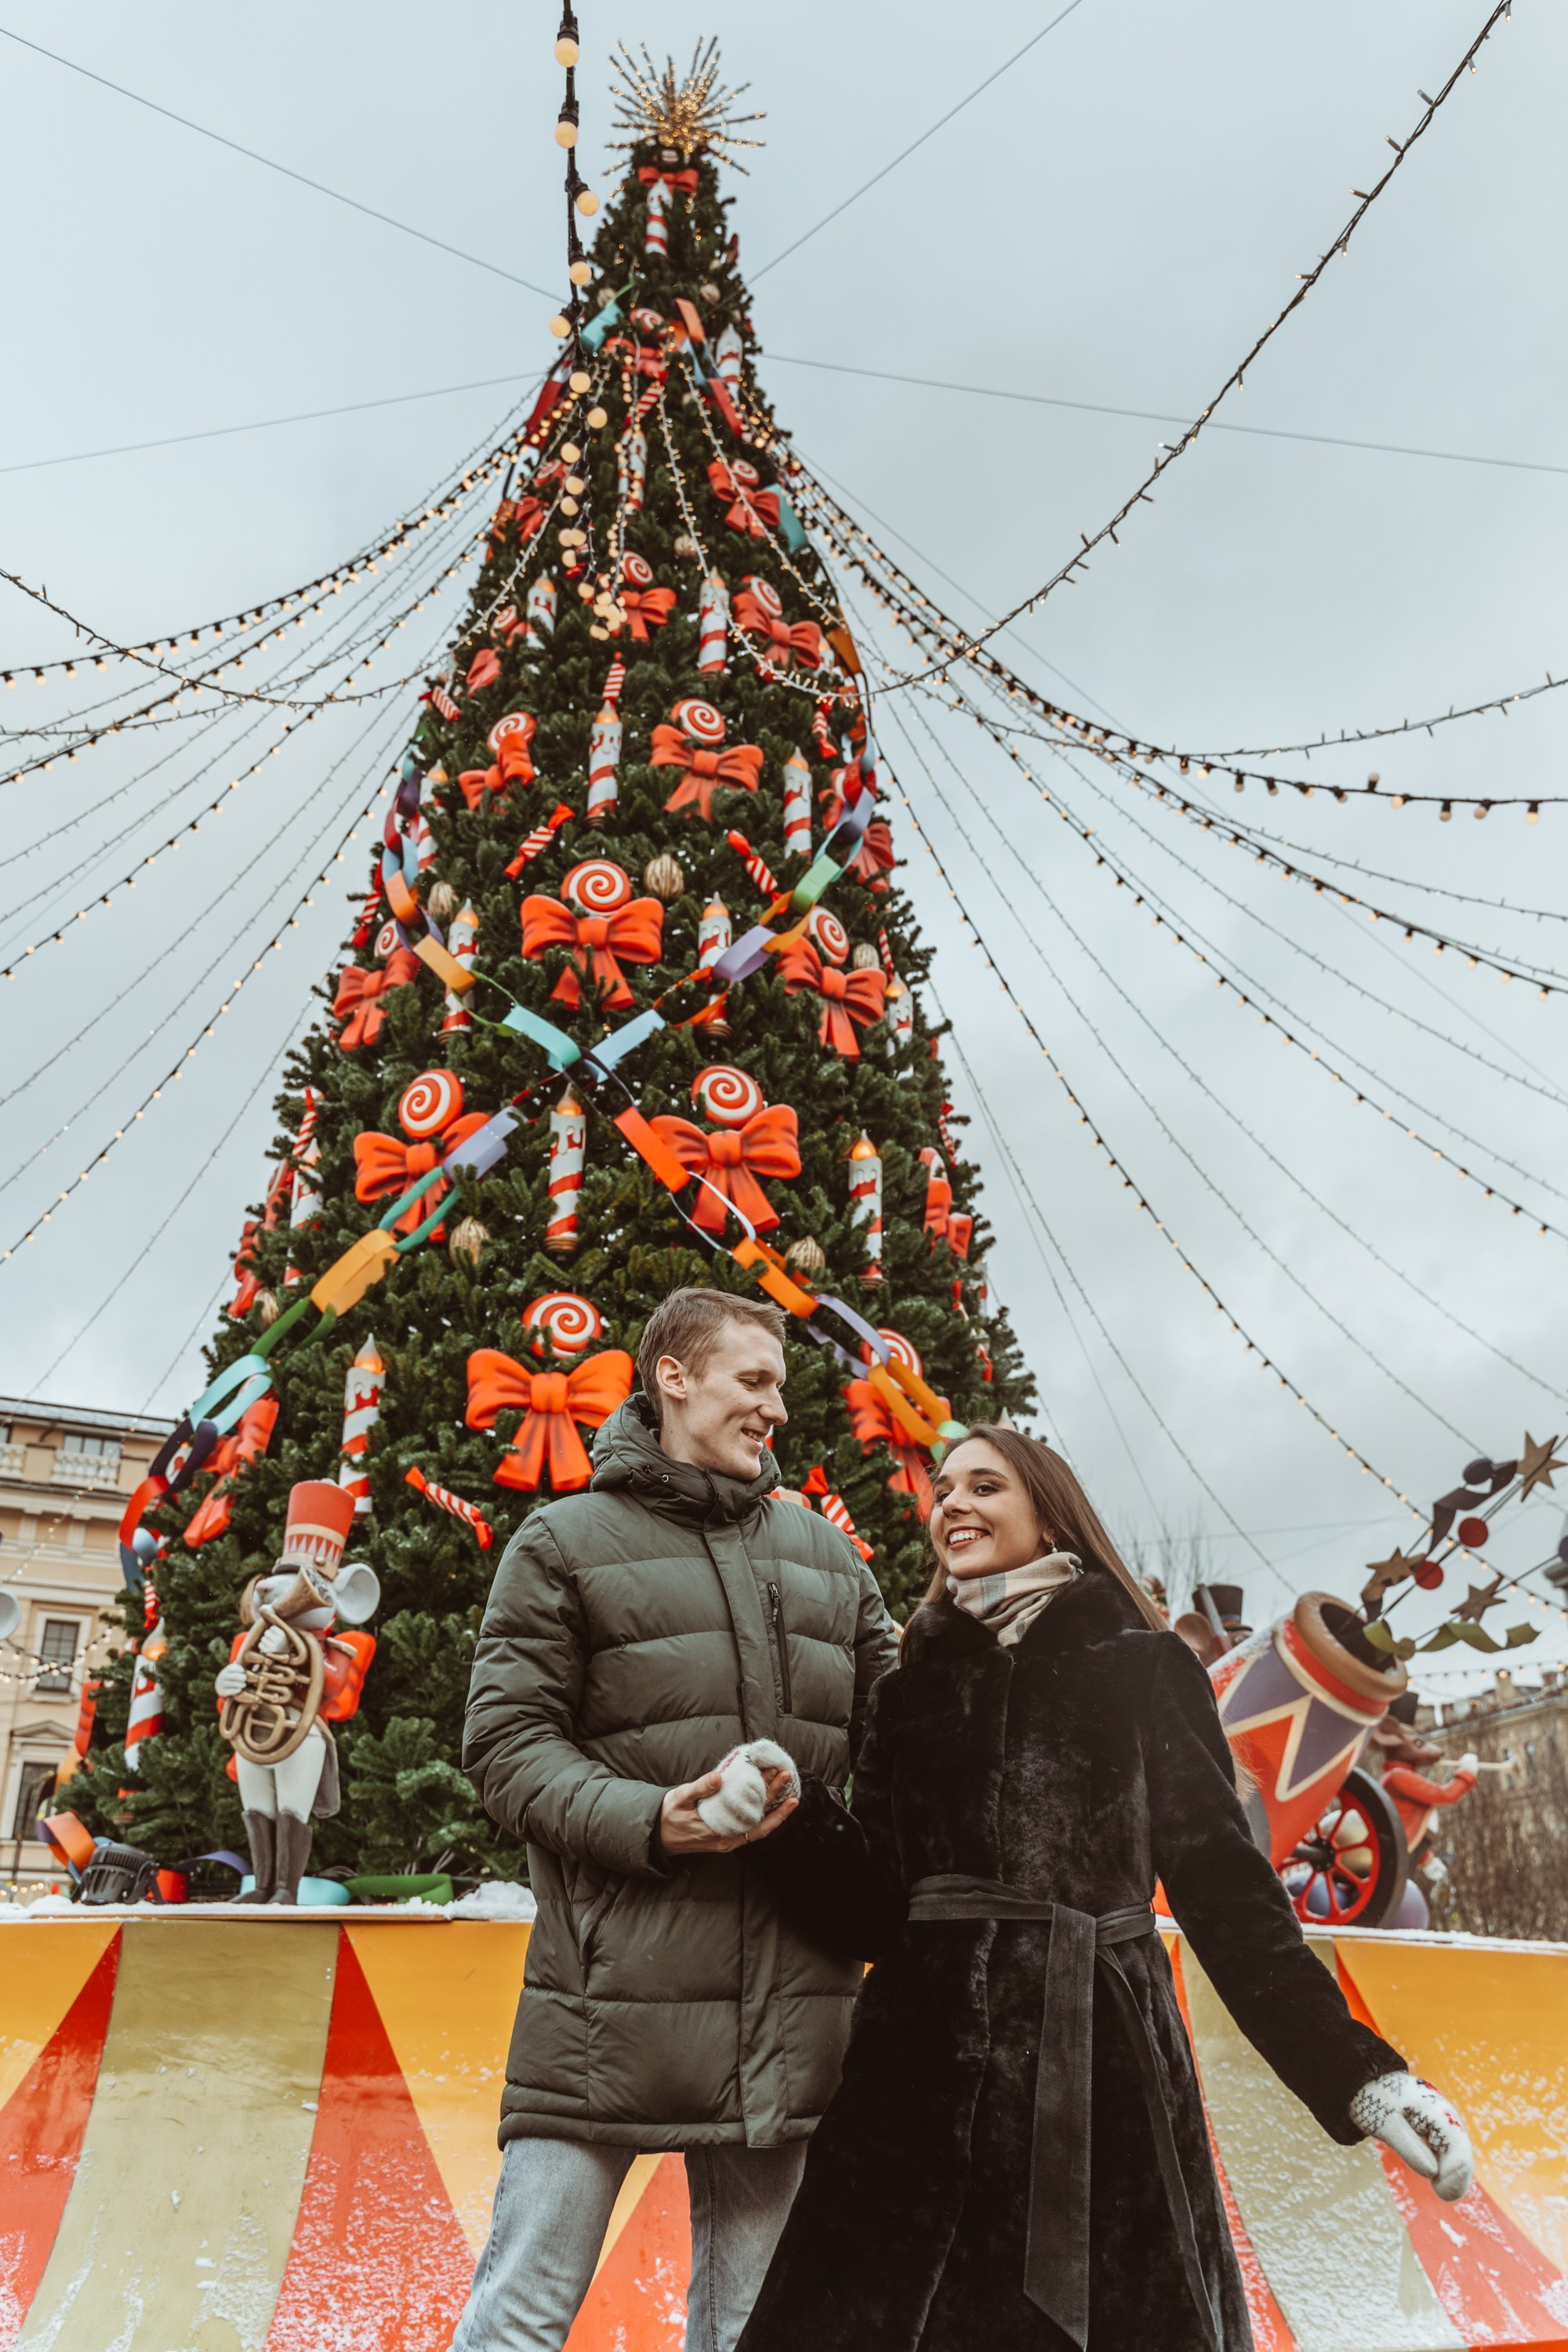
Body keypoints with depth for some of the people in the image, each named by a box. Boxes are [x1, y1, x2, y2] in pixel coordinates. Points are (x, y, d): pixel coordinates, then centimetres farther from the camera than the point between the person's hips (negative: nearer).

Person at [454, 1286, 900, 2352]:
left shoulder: (826, 1554, 14)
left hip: (790, 2003, 5)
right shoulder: (566, 1541, 0)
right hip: (617, 1992, -4)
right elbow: (506, 1742, -6)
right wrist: (645, 1822, -19)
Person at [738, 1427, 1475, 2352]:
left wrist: (1356, 2071, -6)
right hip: (930, 2070, 3)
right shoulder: (913, 1690, 13)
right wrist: (794, 1815, -13)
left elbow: (1224, 1883, 2)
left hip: (1104, 2065, -2)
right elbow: (873, 1908, 6)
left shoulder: (1141, 1668, 5)